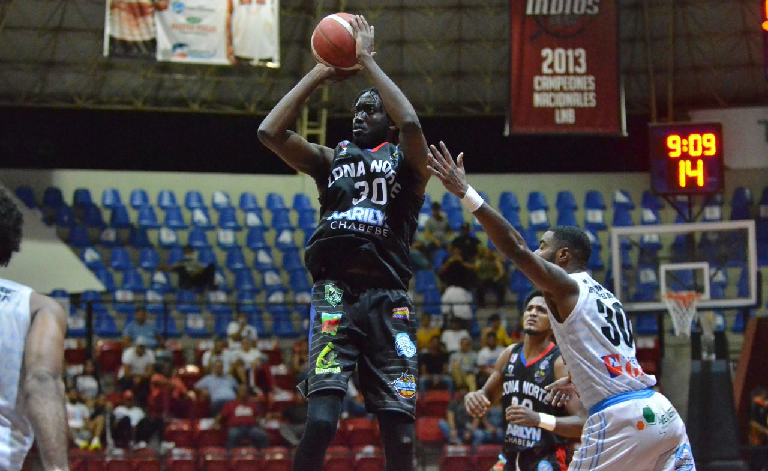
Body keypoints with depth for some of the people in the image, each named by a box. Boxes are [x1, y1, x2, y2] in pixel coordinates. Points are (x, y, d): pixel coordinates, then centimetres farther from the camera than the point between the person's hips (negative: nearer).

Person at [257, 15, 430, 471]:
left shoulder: (407, 161, 11)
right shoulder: (331, 159, 20)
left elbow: (411, 124, -13)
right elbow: (269, 131, 6)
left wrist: (368, 61, -5)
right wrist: (319, 74, 5)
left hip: (388, 300, -1)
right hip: (335, 295, 1)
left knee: (400, 429, -2)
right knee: (322, 419, -19)